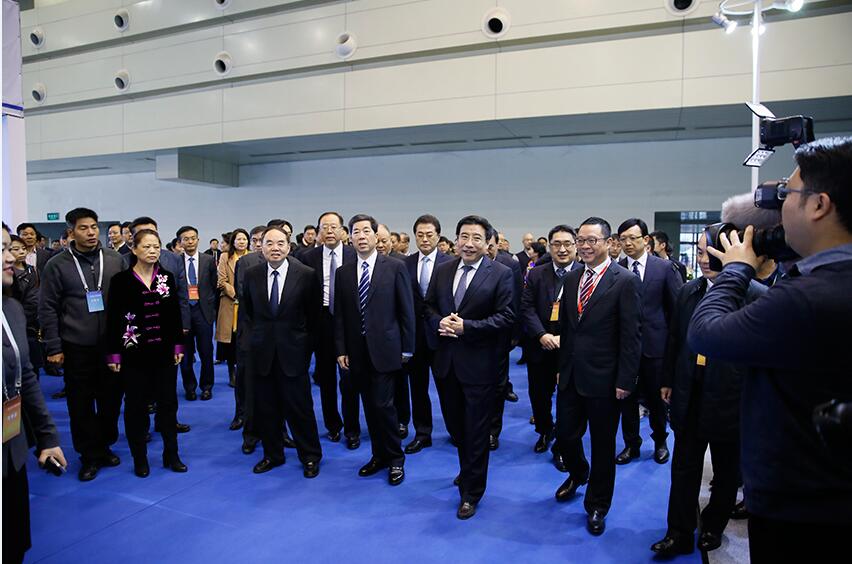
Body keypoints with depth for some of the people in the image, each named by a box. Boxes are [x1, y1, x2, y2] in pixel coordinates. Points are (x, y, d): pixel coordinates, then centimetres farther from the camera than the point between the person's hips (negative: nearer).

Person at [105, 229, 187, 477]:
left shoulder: (168, 278, 4)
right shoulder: (121, 280, -6)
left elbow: (175, 315, 7)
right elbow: (113, 318, -5)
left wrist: (178, 345, 4)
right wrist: (113, 354, -7)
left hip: (164, 352, 3)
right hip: (134, 353, -3)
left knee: (168, 403, 10)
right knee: (136, 406, 8)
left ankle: (171, 454, 22)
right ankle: (140, 458, 22)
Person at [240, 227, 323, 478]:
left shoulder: (306, 275, -6)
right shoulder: (251, 274, 3)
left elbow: (313, 315, 1)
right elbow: (245, 310, 14)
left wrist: (306, 346, 0)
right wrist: (252, 338, 6)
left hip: (293, 352, -3)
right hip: (261, 352, 3)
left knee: (299, 407, 3)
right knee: (266, 407, 12)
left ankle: (310, 457, 19)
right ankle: (272, 454, 29)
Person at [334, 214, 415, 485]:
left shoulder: (395, 267, -4)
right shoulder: (343, 273, 7)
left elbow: (406, 310, -3)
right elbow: (339, 315, 9)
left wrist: (407, 348, -3)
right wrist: (341, 350, 4)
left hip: (385, 348, -4)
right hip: (357, 351, 4)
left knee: (383, 404, -6)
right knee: (369, 406, 11)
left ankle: (395, 458, 14)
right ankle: (379, 455, 27)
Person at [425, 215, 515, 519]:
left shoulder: (501, 274, -9)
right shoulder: (442, 270, 6)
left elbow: (506, 316, -14)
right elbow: (428, 306, 11)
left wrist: (466, 327, -20)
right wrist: (439, 322, -11)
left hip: (479, 363, -5)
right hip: (445, 360, 5)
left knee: (476, 431, 6)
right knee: (455, 425, 20)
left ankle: (471, 493, 22)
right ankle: (468, 470, 46)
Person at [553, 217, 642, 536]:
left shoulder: (625, 281, -11)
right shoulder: (571, 279, 7)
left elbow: (631, 335, -13)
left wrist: (625, 380, -14)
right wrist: (561, 366, 12)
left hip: (603, 378, -5)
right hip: (571, 375, 5)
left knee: (602, 444, 11)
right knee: (565, 434, 14)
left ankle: (597, 505, 31)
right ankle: (577, 474, 46)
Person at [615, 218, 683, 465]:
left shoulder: (665, 267, -4)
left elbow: (678, 307, -1)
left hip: (654, 345, -1)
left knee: (656, 399, 14)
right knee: (627, 399, 10)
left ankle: (660, 442, 36)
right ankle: (631, 445, 28)